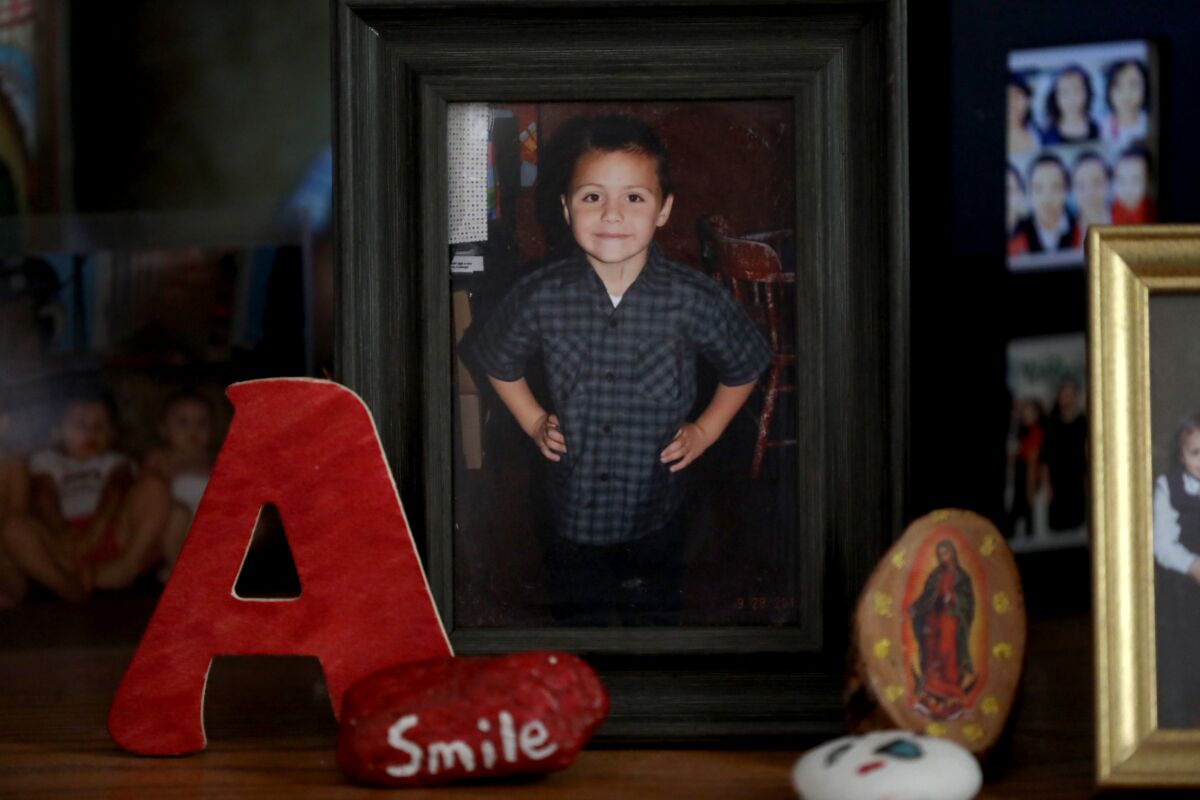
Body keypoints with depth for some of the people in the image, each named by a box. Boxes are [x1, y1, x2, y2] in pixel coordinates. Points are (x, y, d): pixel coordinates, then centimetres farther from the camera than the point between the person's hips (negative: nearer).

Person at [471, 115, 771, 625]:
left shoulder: (694, 300, -17)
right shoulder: (542, 297, -14)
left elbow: (745, 366, 3)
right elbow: (498, 360, 8)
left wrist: (704, 431, 0)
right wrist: (533, 422, 3)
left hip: (657, 522, -1)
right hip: (572, 519, 1)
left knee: (654, 621, 18)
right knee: (577, 621, 21)